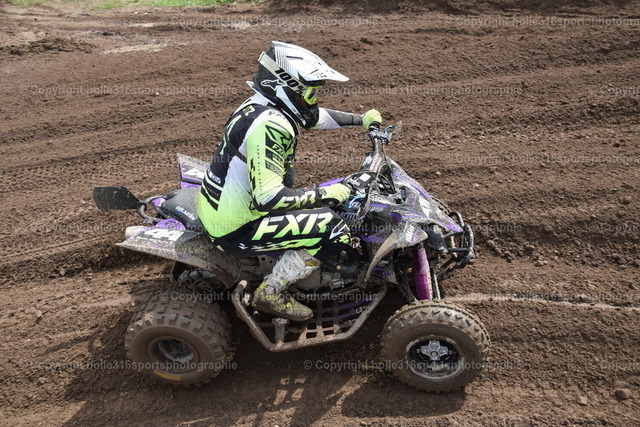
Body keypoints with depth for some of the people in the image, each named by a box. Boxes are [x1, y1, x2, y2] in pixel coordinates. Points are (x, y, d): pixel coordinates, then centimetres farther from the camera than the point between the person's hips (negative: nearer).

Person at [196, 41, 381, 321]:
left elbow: (316, 116, 21)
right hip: (235, 230, -10)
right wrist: (326, 193, -24)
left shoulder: (266, 105, 3)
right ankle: (271, 293, 0)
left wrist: (361, 119, 20)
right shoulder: (269, 125, -27)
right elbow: (268, 198, -34)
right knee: (333, 230, -15)